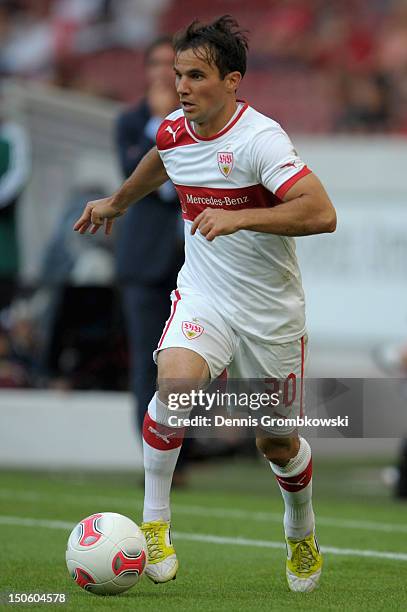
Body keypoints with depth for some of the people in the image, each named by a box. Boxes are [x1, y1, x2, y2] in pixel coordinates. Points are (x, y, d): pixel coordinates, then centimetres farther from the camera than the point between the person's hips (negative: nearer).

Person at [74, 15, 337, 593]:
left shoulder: (260, 139, -22)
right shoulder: (174, 130, -2)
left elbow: (321, 213, -32)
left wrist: (239, 218, -39)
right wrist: (117, 202, 40)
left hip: (271, 309, -3)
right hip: (203, 295, 3)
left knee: (277, 443, 10)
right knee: (175, 381, -27)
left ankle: (302, 536, 40)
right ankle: (154, 523, -16)